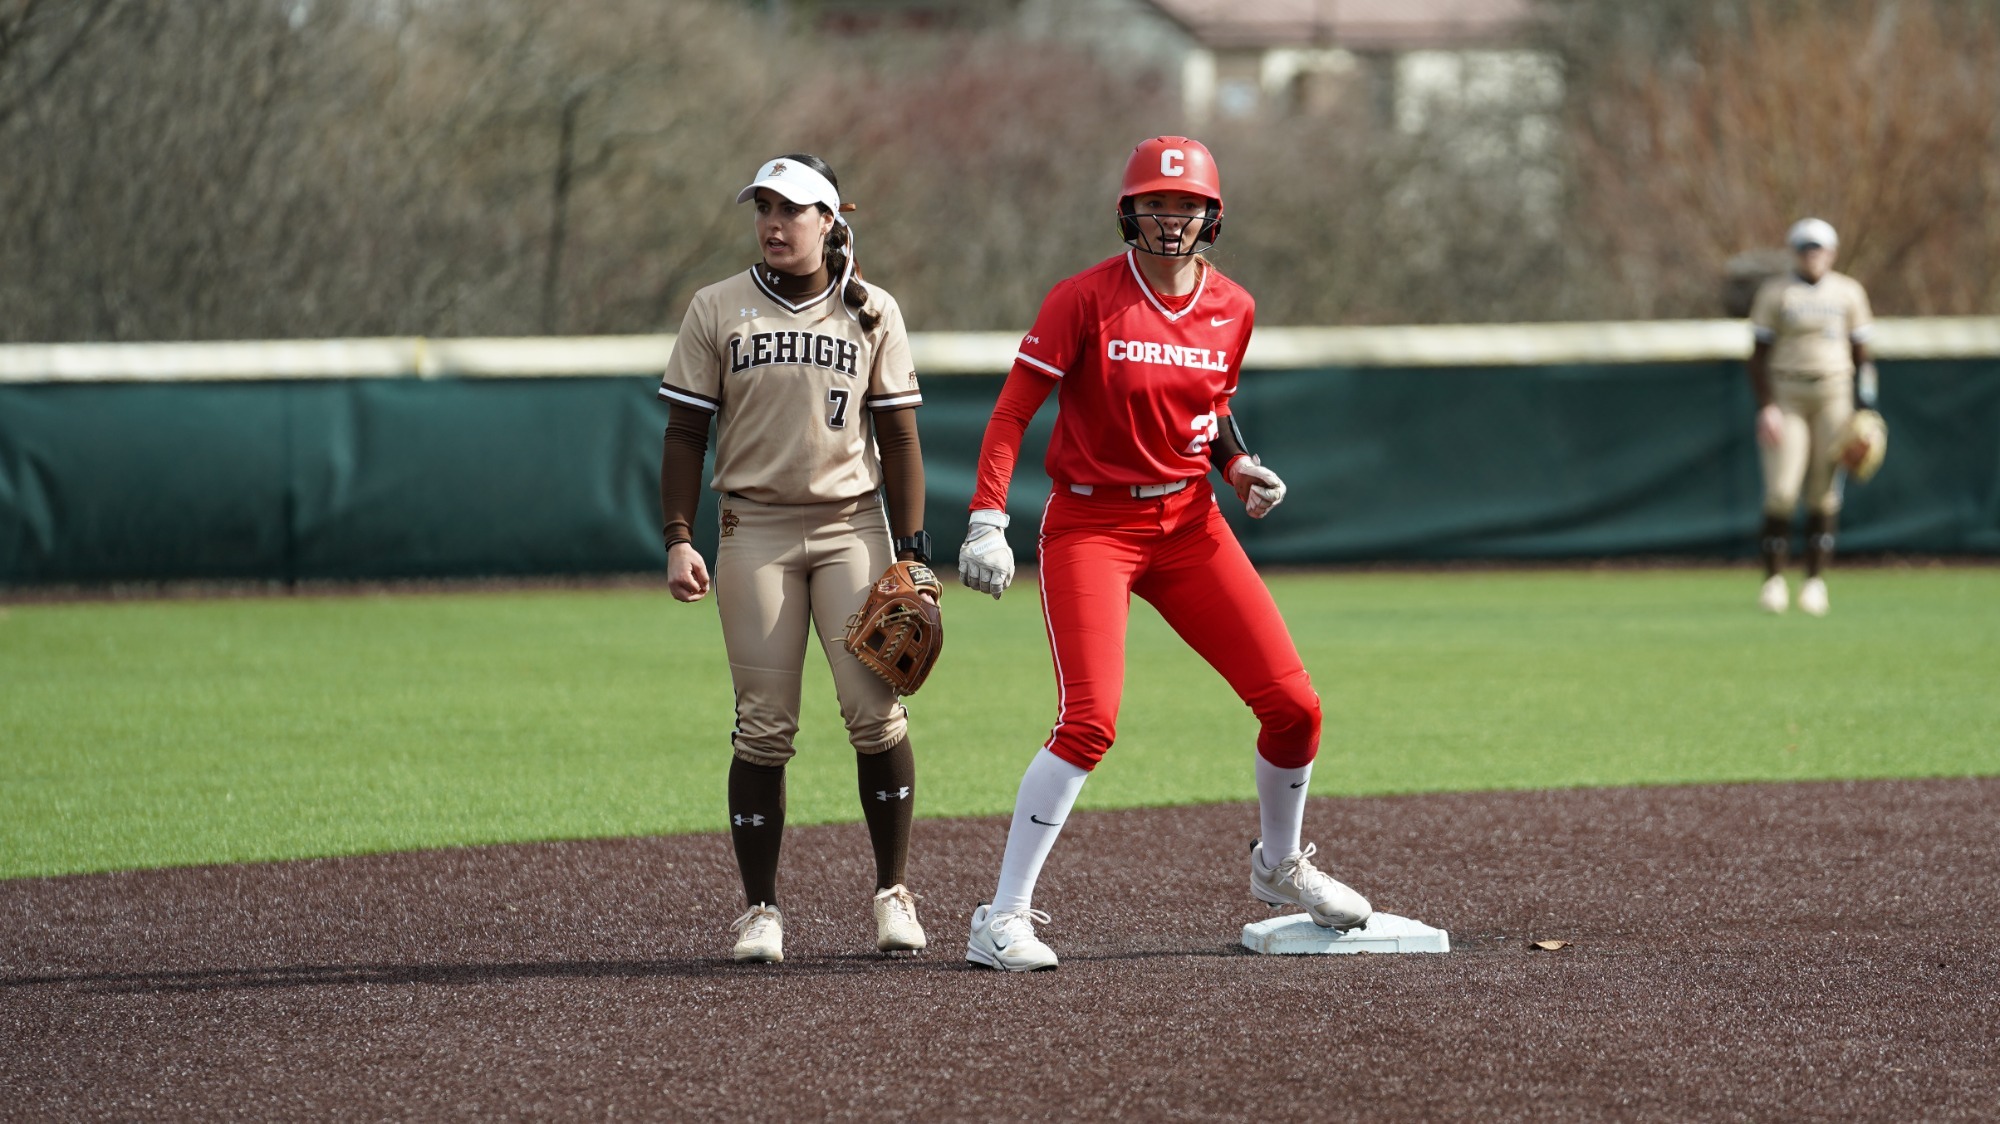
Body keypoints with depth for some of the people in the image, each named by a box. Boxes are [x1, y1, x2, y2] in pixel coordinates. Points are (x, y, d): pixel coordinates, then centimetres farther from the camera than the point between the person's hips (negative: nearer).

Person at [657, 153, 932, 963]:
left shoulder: (873, 313, 6)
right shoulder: (718, 310, 5)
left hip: (853, 525, 0)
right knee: (764, 728, -3)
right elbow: (685, 432, 6)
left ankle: (892, 891, 4)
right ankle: (761, 910, 3)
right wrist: (678, 540, -4)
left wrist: (909, 551, -1)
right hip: (755, 528, 0)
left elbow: (898, 434, 6)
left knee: (875, 711, -9)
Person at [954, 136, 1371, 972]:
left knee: (1294, 707, 2)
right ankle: (1002, 918, -14)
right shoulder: (1086, 299, -11)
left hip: (1190, 526, 5)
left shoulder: (1231, 310, 4)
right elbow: (1011, 413, -11)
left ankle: (1279, 866, 30)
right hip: (1090, 526, -5)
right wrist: (987, 522, -21)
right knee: (1090, 721, -21)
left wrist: (1241, 467, 0)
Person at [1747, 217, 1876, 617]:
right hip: (1786, 396, -1)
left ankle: (1815, 580, 6)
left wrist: (1865, 408, 2)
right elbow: (1759, 354, 2)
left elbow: (1861, 354, 10)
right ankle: (1773, 580, -2)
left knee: (1824, 493, 0)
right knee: (1781, 492, -10)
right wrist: (1765, 405, -10)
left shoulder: (1848, 292, 8)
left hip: (1833, 397, 1)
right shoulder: (1774, 292, 3)